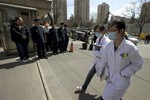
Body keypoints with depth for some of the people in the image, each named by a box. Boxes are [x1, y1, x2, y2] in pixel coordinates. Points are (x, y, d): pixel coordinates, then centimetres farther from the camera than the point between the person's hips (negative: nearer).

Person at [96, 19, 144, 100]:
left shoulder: (130, 47, -23)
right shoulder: (108, 46, -12)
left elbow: (138, 64, -10)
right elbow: (103, 61, -2)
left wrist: (123, 74, -15)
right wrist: (100, 72, 0)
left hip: (121, 81, -4)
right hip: (110, 79, 4)